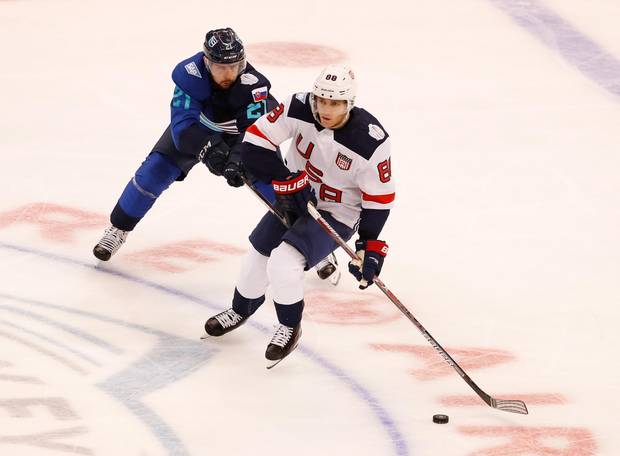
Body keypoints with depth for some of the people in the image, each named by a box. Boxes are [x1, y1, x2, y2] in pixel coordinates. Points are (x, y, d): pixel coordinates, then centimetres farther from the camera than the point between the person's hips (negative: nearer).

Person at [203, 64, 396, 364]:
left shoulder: (371, 141, -28)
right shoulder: (298, 109, -22)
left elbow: (379, 198, -17)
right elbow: (255, 142, -16)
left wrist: (369, 246, -17)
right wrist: (284, 179, -23)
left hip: (337, 215, -5)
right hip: (294, 198, 5)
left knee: (284, 262, -23)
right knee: (258, 256, 12)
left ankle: (290, 327, 5)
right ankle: (240, 310, 46)